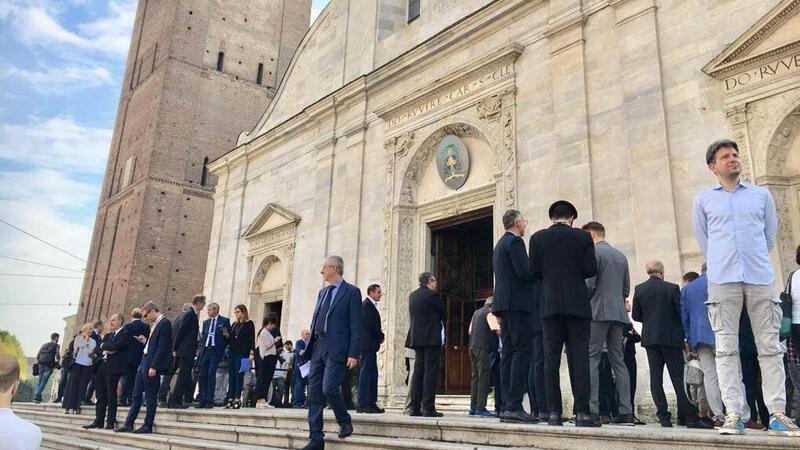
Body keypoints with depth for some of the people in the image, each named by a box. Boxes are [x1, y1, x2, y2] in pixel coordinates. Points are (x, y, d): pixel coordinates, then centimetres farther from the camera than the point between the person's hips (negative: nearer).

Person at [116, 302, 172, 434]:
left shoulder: (164, 323, -13)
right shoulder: (156, 324, 16)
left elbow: (162, 347, -19)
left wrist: (154, 367, -21)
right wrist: (145, 340, 8)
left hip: (151, 365, -10)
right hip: (144, 363, 10)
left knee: (150, 397, 0)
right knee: (136, 395, 12)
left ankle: (148, 426, 8)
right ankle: (128, 424, 18)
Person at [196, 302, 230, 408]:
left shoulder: (224, 321, 4)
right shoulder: (206, 322, 19)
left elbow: (229, 337, 4)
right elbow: (203, 336, 22)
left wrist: (226, 334, -17)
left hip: (216, 351, -5)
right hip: (205, 351, 5)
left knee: (211, 375, -10)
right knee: (202, 375, 3)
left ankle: (210, 401, -6)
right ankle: (203, 400, 9)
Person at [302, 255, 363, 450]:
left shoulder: (351, 292, -4)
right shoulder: (322, 292, 17)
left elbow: (356, 326, -9)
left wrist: (353, 354, -14)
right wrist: (310, 345, 12)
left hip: (337, 349, -7)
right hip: (318, 347, 7)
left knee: (329, 389, -15)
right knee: (314, 393, 5)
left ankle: (345, 421, 13)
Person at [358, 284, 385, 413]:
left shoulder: (370, 305, 20)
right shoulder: (367, 305, -12)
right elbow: (371, 325, -19)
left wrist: (379, 336, 7)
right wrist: (381, 336, -5)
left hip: (369, 345, 11)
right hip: (368, 344, -11)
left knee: (372, 374, 11)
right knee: (367, 373, -8)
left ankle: (370, 403, 15)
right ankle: (364, 404, -5)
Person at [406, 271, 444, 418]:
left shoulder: (412, 295, 11)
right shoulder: (432, 294, -9)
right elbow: (442, 315, -2)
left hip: (416, 338, 7)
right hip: (431, 338, -7)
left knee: (418, 371, 10)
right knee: (431, 372, -4)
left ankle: (414, 407, 9)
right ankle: (428, 408, -6)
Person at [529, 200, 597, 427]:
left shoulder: (538, 238, 4)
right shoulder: (583, 237, 2)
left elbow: (534, 270, -1)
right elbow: (591, 269, -3)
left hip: (549, 304, 1)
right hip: (577, 304, -1)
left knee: (551, 357, 1)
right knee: (579, 356, 1)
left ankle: (554, 412, 1)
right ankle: (583, 412, -1)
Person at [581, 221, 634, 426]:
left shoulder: (594, 251, -4)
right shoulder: (621, 256, 19)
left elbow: (589, 284, -12)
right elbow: (626, 289, 18)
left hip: (599, 312, -7)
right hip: (619, 313, 7)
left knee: (591, 359, -7)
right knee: (618, 360, 7)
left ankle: (592, 409, -13)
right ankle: (625, 412, 4)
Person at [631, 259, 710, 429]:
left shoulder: (639, 289, 2)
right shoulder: (672, 288, -6)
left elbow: (636, 316, 4)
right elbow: (681, 312, -5)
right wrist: (683, 335, 12)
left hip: (650, 338, 3)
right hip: (671, 338, -2)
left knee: (656, 377, 3)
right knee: (678, 377, 1)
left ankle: (663, 416, 2)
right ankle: (690, 417, 3)